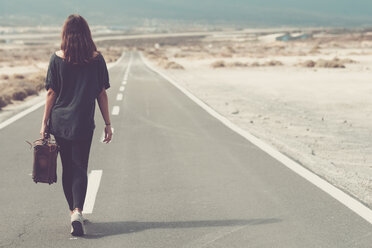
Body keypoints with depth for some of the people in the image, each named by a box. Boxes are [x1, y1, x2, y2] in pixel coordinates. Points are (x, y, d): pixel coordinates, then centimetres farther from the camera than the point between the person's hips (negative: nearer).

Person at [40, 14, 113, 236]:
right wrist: (108, 123, 6)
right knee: (80, 168, 2)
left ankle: (74, 211, 23)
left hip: (60, 121, 1)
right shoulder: (97, 59, -3)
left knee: (68, 168, 15)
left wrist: (45, 122, 5)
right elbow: (102, 94, -1)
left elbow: (51, 93, -2)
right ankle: (77, 211, -18)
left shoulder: (57, 59, -3)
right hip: (83, 123, -1)